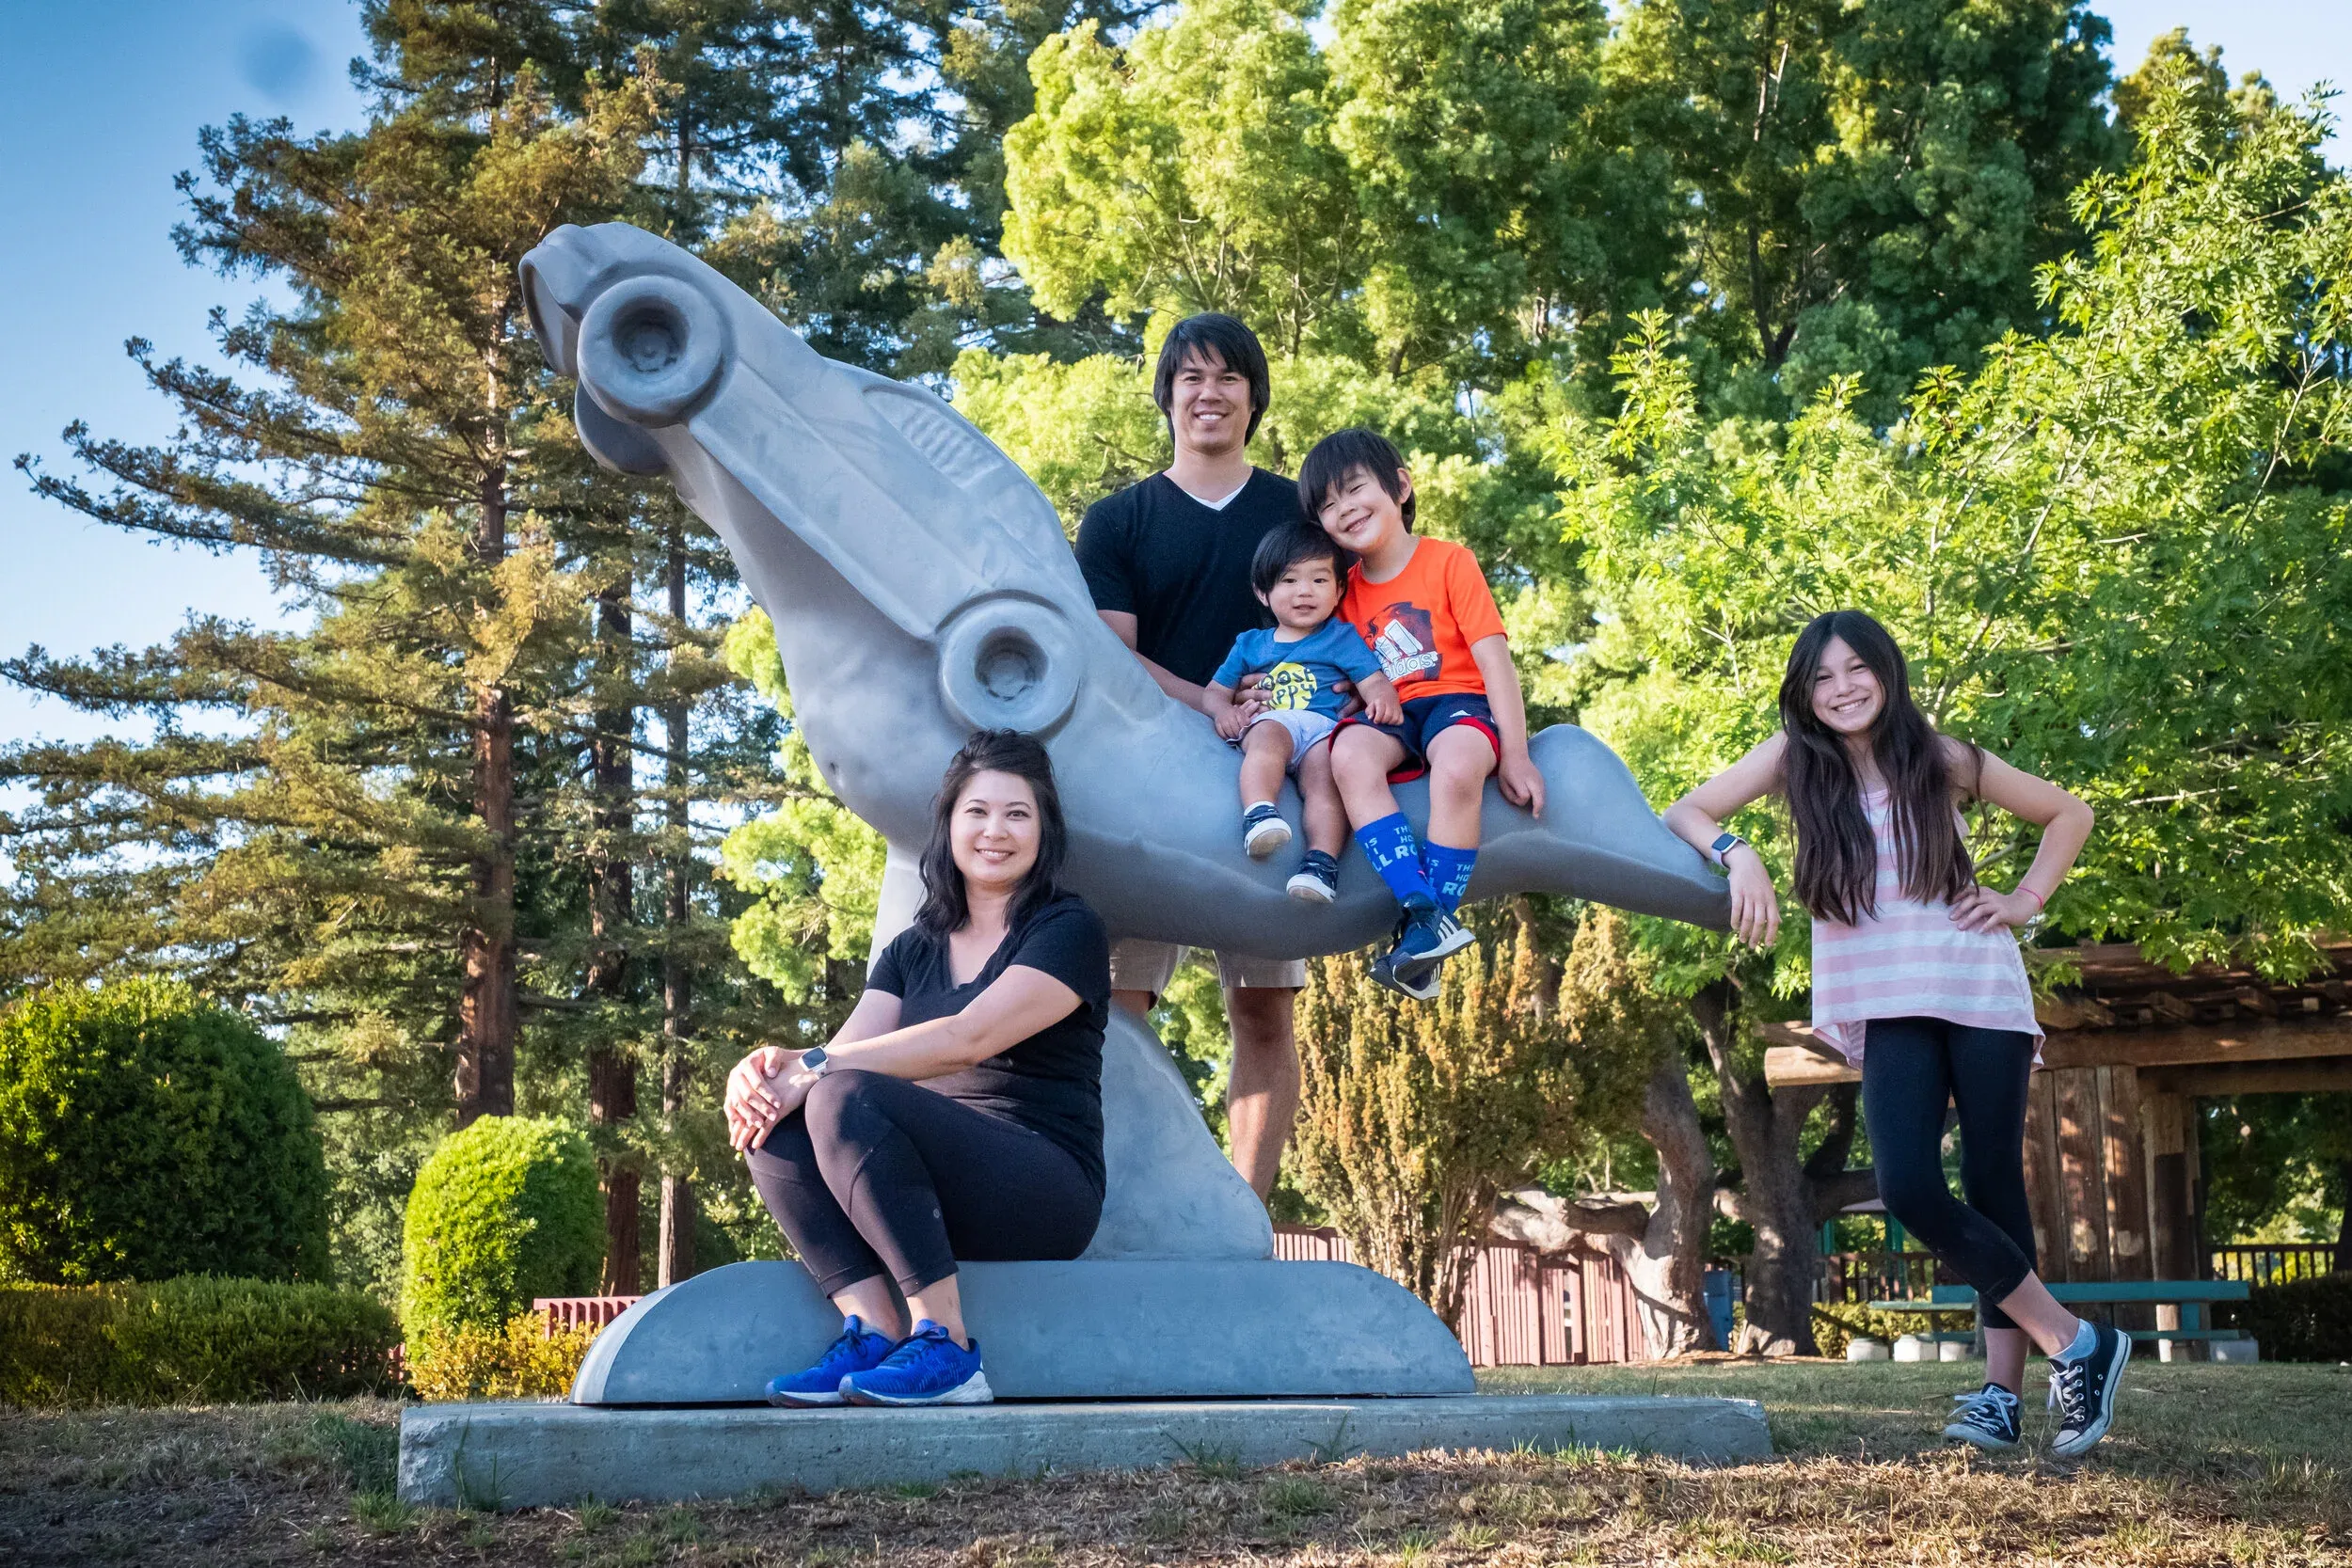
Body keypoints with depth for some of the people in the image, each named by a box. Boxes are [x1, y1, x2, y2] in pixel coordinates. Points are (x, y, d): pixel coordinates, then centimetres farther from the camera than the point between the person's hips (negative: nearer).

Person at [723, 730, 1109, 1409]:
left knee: (849, 1098, -28)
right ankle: (873, 1334, -25)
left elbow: (969, 1038, -17)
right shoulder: (913, 951, 19)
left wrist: (816, 1069, -23)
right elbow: (845, 1049, 3)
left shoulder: (1068, 932, -1)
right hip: (934, 1196, 6)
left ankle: (945, 1350, -29)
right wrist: (772, 1066, -21)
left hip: (1047, 1191, -6)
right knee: (774, 1125, -16)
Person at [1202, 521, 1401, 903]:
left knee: (1323, 770, -33)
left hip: (1325, 728, -1)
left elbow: (1373, 681, 9)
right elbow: (1214, 692, 27)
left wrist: (1383, 699, -16)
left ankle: (1322, 861, -48)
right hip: (1268, 721, 1)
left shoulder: (1342, 638, 22)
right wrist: (1224, 710, 2)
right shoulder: (1250, 644, 29)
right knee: (1269, 734, -36)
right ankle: (1258, 813, -56)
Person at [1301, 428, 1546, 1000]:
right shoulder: (1347, 591, 16)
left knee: (1457, 767, -40)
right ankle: (1422, 909, -42)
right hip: (1390, 716, 4)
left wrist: (1516, 755, -15)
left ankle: (1425, 940, -34)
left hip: (1458, 701, -4)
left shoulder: (1449, 561, 1)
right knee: (1349, 754, -33)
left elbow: (1493, 658, -6)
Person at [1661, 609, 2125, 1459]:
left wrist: (2025, 900, 1)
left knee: (1993, 1186, -1)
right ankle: (2074, 1342, -4)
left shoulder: (1939, 758, 2)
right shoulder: (1795, 759, 2)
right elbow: (1684, 813, -3)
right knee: (1909, 1189, -15)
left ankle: (2004, 1389, 8)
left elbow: (2068, 814, 13)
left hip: (1979, 989, 0)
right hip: (1890, 1008, 0)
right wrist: (1737, 854, -21)